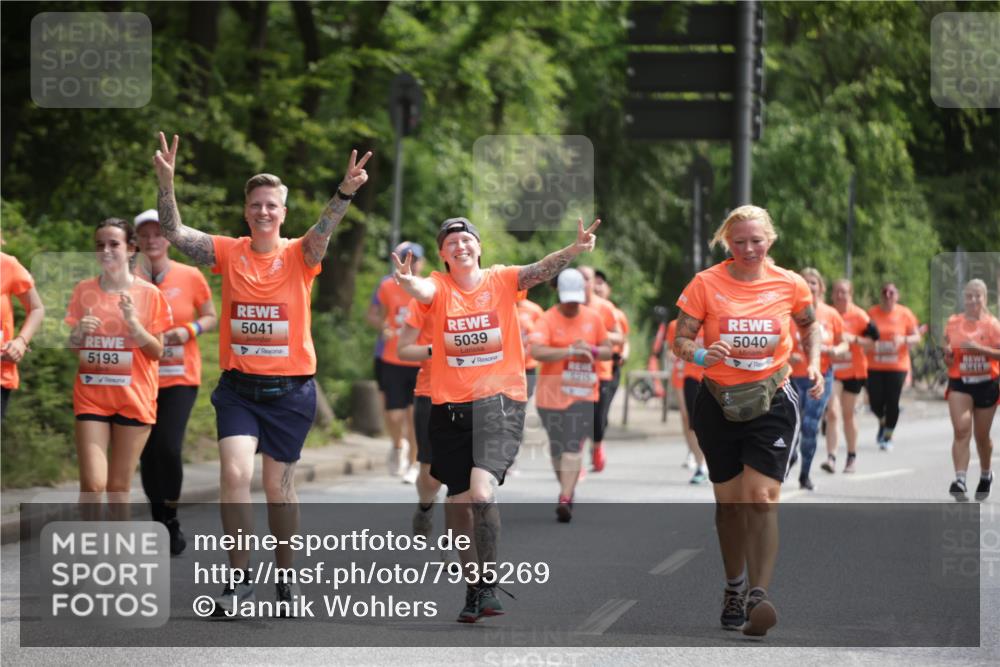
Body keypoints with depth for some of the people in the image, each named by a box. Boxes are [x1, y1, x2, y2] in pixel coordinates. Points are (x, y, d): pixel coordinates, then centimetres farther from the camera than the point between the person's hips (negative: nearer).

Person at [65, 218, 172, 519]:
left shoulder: (149, 294, -1)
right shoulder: (84, 291, 4)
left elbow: (157, 352, 0)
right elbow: (72, 346, 12)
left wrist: (133, 323, -16)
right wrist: (80, 333, -11)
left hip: (134, 398, -1)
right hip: (91, 396, 1)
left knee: (118, 486, 3)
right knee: (92, 483, -11)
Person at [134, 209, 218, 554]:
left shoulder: (190, 276, -1)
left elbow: (210, 317, 9)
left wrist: (190, 330, -11)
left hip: (180, 377, -2)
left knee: (169, 448, -16)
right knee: (147, 453, 4)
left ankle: (171, 520, 2)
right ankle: (159, 524, 20)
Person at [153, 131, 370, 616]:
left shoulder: (299, 256, -3)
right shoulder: (229, 253, 0)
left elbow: (322, 231, -23)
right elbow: (174, 233, -9)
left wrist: (344, 194, -42)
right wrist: (166, 184, -25)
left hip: (290, 389, -1)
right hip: (238, 387, 1)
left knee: (279, 487, 8)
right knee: (234, 473, -15)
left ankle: (285, 576, 25)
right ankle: (240, 577, -4)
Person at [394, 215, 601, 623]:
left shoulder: (501, 280, 0)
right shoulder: (438, 287, 2)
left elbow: (540, 271, -16)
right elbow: (421, 291, -21)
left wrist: (575, 250, -35)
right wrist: (407, 282, -45)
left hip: (499, 400, -3)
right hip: (450, 406, 3)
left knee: (481, 490, -21)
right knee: (457, 502, 9)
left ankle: (489, 585, -9)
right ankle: (473, 587, 27)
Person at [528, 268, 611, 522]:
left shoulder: (593, 318, 6)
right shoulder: (547, 320, -7)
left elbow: (608, 351, 15)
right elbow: (536, 351, -23)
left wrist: (592, 351, -8)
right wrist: (570, 351, -29)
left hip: (583, 393, 1)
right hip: (552, 393, -1)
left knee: (573, 446, -12)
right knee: (556, 447, 8)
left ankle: (565, 499, -18)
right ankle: (567, 490, 29)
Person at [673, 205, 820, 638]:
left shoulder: (790, 285, -1)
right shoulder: (706, 284, -5)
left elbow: (809, 325, 18)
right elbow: (680, 340, -4)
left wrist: (813, 363, 2)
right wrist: (701, 355, -24)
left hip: (771, 402, -1)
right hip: (719, 403, 1)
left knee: (761, 497, -15)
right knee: (729, 501, 10)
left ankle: (758, 595, -20)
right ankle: (734, 588, 29)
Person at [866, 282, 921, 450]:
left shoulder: (905, 314, 0)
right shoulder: (872, 313, 2)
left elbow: (916, 337, 2)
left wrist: (903, 339, -17)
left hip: (897, 366, -1)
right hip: (875, 366, 1)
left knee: (892, 402, -3)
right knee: (875, 402, -1)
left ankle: (888, 437, 12)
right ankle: (883, 422, 32)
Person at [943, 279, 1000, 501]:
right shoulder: (953, 322, 3)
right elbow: (948, 354, 13)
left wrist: (980, 349, -24)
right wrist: (947, 354, -10)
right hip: (960, 384, 0)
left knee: (982, 436, 12)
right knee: (961, 431, -17)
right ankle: (960, 480, -23)